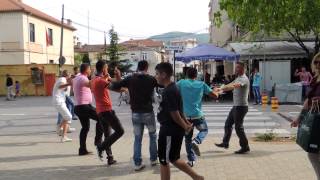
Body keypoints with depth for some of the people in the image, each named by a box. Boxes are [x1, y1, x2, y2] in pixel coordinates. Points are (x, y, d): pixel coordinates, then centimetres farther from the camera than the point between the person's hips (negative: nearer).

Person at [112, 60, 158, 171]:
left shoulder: (130, 79, -2)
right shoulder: (151, 79, -7)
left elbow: (114, 86, -2)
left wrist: (119, 79, 16)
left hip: (135, 113, 2)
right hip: (148, 112, -2)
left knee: (137, 138, 10)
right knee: (153, 136, 18)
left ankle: (137, 163, 7)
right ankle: (153, 159, 23)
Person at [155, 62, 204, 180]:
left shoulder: (169, 91, -22)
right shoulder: (171, 88, 10)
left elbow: (175, 114, -21)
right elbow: (178, 110, 17)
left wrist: (185, 127, -8)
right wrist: (187, 123, 16)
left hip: (170, 131, -10)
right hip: (170, 129, 10)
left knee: (164, 160, 4)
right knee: (173, 158, 19)